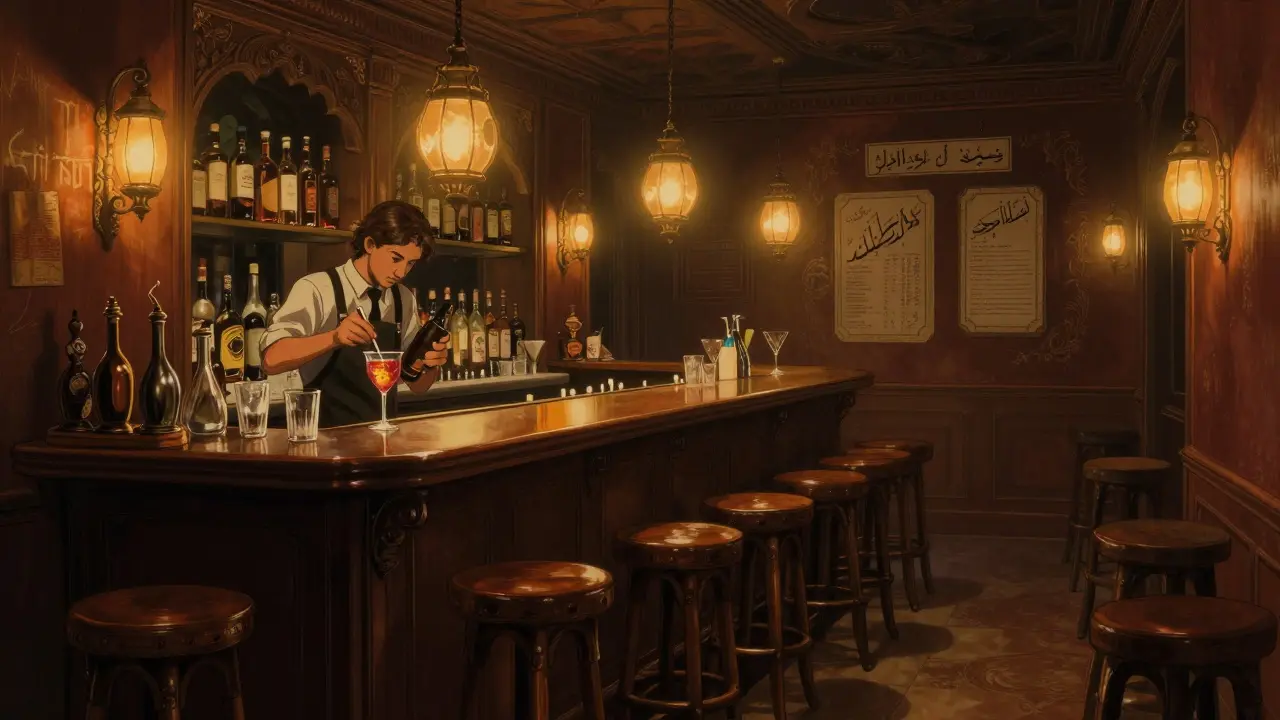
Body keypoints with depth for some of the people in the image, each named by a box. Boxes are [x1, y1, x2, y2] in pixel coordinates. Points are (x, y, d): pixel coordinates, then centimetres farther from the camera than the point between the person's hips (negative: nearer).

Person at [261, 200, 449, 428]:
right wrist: (333, 338, -34)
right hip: (326, 433, -4)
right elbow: (272, 359, -20)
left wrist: (430, 365, -10)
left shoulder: (404, 300, 7)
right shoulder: (317, 289, -8)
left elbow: (417, 384, 11)